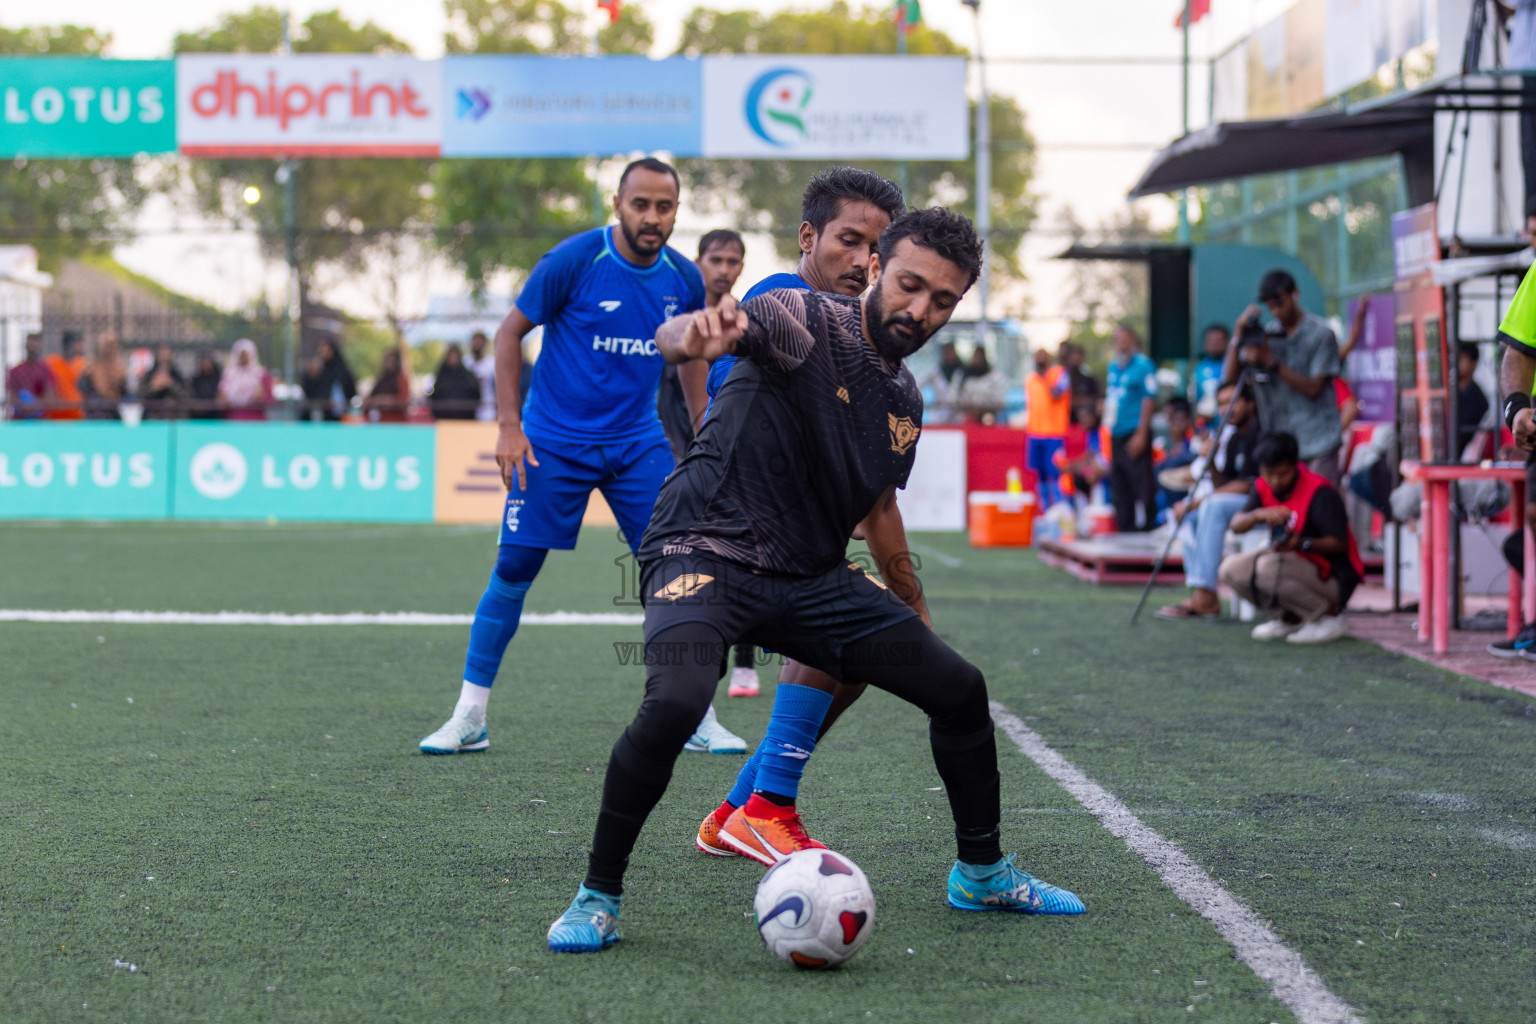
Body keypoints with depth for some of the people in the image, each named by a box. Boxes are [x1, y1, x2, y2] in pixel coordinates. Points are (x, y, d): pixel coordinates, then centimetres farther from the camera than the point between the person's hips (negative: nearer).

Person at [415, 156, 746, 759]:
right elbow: (510, 333, -5)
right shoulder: (572, 262, -14)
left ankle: (697, 716, 10)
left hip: (638, 445, 3)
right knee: (513, 570, -4)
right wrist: (509, 425, -12)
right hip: (554, 442, -3)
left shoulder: (684, 279, -1)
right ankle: (469, 718, 6)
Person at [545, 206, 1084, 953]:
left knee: (960, 689, 5)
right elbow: (677, 335, -33)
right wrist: (695, 334, -58)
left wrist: (915, 613, 34)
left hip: (811, 577, 7)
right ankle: (597, 897, -15)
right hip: (707, 552, -7)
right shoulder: (806, 320, -14)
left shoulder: (904, 401, 9)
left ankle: (982, 873, 28)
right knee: (675, 701, -34)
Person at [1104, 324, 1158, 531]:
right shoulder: (1113, 366, 16)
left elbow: (1149, 400, -12)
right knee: (1119, 485, 10)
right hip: (1116, 435, 8)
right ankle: (1125, 527, 17)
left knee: (1141, 482, -8)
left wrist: (1141, 435, -17)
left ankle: (1146, 527, -5)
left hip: (1135, 435, -8)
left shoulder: (1143, 365, -8)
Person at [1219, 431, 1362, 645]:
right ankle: (1290, 618, 10)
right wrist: (1259, 515, -29)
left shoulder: (1319, 491, -19)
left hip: (1332, 577, -8)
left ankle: (1330, 617, -12)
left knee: (1268, 568, -33)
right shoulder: (1264, 487, 2)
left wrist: (1303, 543, -38)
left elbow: (1339, 543, -21)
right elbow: (1236, 525, -8)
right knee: (1230, 569, -9)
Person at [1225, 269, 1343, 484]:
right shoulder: (1266, 333, 10)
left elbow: (1313, 388, -8)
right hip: (1280, 441, 4)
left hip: (1317, 442, -4)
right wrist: (1239, 335, -7)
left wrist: (1272, 362, -14)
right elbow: (1231, 376, 5)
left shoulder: (1321, 333, -3)